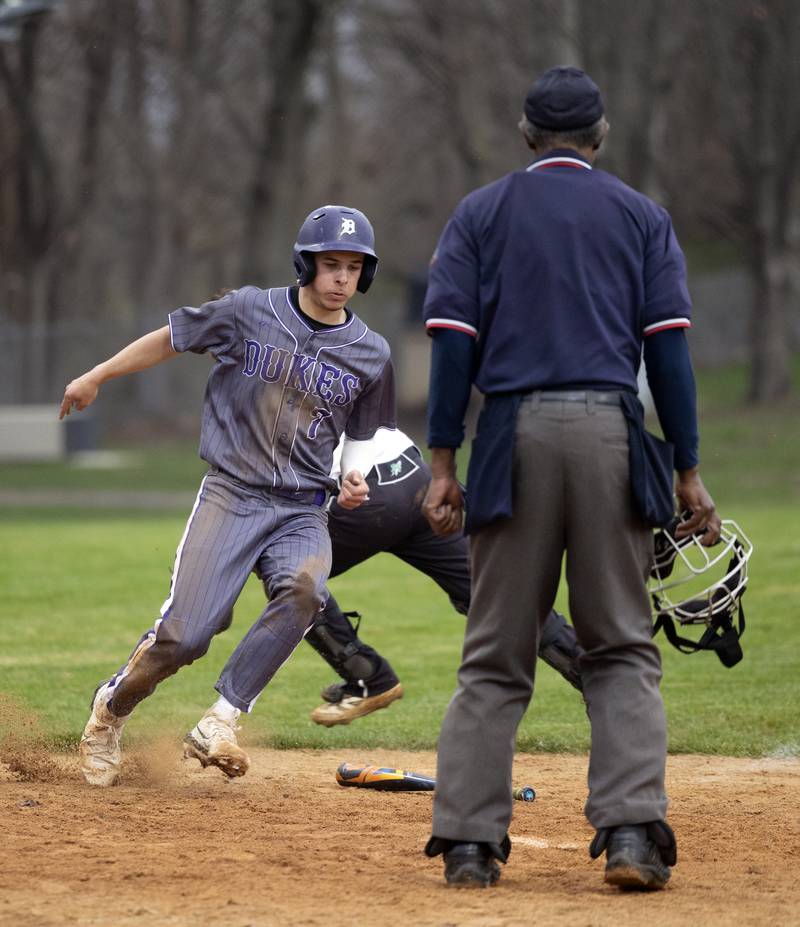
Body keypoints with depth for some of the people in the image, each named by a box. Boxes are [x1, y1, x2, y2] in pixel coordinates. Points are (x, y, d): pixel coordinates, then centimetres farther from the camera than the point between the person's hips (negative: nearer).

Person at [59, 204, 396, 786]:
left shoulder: (371, 355, 4)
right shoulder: (250, 312, -3)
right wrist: (95, 378, 14)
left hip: (302, 508, 2)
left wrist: (354, 476, -3)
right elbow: (170, 340, 9)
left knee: (304, 588, -32)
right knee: (184, 636, -13)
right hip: (231, 494, -2)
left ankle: (218, 726, -26)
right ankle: (110, 712, 18)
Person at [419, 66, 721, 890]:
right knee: (622, 647, 5)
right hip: (611, 435, 0)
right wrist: (688, 473, 3)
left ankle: (469, 842, 1)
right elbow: (668, 346, 3)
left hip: (513, 436, 0)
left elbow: (452, 345, 1)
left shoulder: (479, 214, 11)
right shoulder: (642, 217, 11)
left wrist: (442, 467, 1)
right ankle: (630, 830, -10)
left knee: (495, 654, 6)